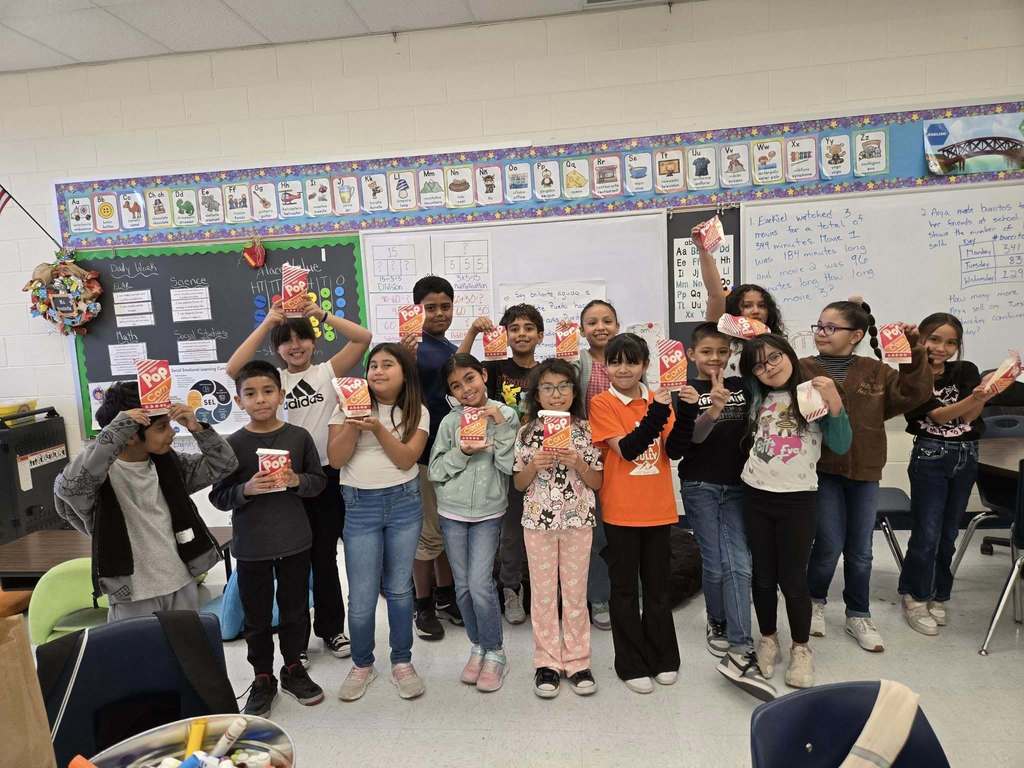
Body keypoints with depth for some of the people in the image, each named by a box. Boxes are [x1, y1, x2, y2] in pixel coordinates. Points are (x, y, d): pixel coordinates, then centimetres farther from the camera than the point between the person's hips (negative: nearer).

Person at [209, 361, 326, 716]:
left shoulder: (299, 437, -4)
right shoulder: (232, 445, -7)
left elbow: (319, 481, 3)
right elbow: (218, 496, -4)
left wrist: (297, 480, -17)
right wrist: (246, 489, -22)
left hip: (295, 542, 1)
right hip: (250, 546, -1)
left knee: (295, 609, 15)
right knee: (257, 616, 12)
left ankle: (293, 669, 36)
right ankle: (263, 679, 30)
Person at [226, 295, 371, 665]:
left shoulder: (328, 371, 2)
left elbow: (364, 337, -8)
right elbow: (233, 369, -15)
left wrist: (323, 315, -13)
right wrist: (267, 323, -14)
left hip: (329, 473, 0)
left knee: (325, 555, 15)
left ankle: (331, 628, 31)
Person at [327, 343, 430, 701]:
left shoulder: (417, 412, 2)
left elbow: (406, 459, -10)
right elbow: (335, 458, -5)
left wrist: (377, 427, -21)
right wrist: (354, 422, -17)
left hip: (404, 503, 0)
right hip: (360, 504, 0)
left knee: (399, 588, 9)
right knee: (362, 597, 1)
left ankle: (402, 662, 26)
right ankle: (361, 665, 23)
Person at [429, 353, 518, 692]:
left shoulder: (506, 415, -4)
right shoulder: (450, 422, -1)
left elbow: (509, 466, -11)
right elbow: (435, 471, -1)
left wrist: (500, 424, -18)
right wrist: (462, 452, -16)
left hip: (488, 513, -2)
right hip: (452, 512, 3)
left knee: (480, 584, -11)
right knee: (463, 586, 9)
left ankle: (494, 653, 10)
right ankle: (477, 648, 28)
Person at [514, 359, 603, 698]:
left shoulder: (585, 430, -1)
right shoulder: (528, 432, 0)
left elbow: (597, 482, 0)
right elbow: (518, 483, 3)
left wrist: (578, 463, -17)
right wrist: (534, 465, -16)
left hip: (578, 520, 0)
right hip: (538, 520, 0)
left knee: (576, 592, 9)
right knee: (543, 593, 9)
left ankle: (577, 661, 22)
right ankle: (547, 662, 22)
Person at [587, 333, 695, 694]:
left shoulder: (658, 399, 5)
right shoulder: (602, 404, -8)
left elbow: (674, 451, -2)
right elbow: (626, 449, -18)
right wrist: (658, 412, -25)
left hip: (658, 508, 4)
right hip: (621, 511, -4)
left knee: (658, 586, 16)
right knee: (625, 589, 8)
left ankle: (664, 658, 31)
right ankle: (631, 664, 22)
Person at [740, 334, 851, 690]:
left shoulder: (815, 394, -4)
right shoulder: (757, 396, 5)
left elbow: (840, 446, -8)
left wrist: (835, 405, -21)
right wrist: (745, 340, 8)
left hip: (798, 499, -3)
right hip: (756, 496, 3)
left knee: (792, 578, 2)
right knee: (763, 576, 12)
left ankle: (801, 648, 23)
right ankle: (768, 641, 30)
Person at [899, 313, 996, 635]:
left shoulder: (967, 372, 2)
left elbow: (969, 417, -9)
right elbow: (938, 415, -18)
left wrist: (985, 393, -29)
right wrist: (975, 398, -36)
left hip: (967, 457, 4)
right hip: (930, 457, -4)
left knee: (949, 533, 12)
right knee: (927, 533, -5)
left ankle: (937, 596, 27)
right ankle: (915, 598, 12)